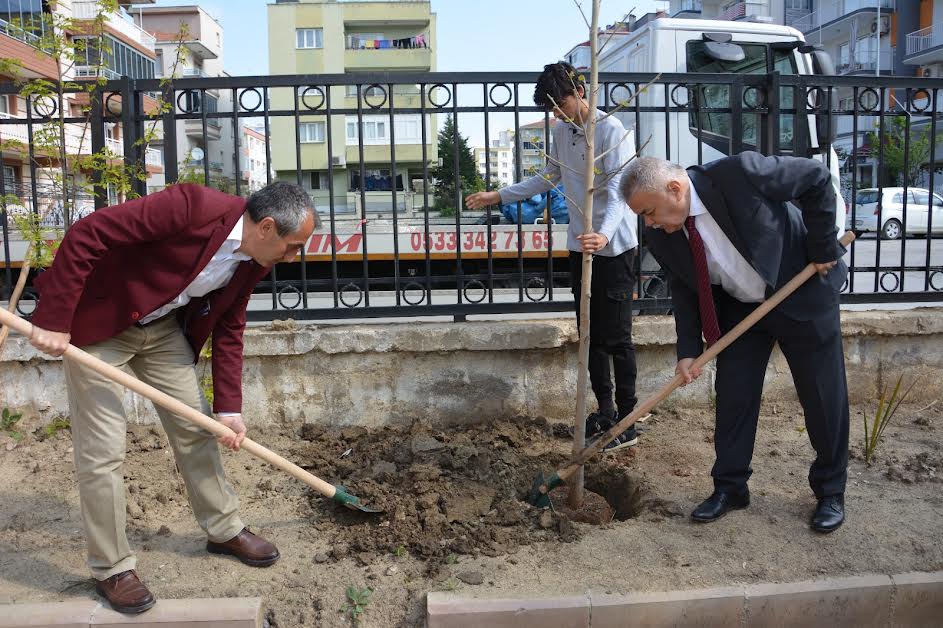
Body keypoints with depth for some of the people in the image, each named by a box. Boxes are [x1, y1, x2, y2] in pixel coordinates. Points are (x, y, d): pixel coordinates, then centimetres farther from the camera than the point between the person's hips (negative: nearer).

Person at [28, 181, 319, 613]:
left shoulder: (253, 261, -7)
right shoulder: (192, 206, -31)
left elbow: (228, 331, 4)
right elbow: (85, 235, -30)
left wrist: (228, 408, 0)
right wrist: (53, 320, -27)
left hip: (163, 327, 7)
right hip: (97, 322, -7)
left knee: (195, 428, 11)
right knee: (103, 449, -4)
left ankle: (223, 528, 29)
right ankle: (110, 568, 13)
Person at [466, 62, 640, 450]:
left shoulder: (610, 130, -15)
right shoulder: (561, 132, 9)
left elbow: (617, 191, -25)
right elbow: (549, 178, 22)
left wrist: (604, 234, -43)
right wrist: (499, 196, 19)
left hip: (613, 247, -8)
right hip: (579, 246, 8)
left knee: (616, 337, -4)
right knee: (590, 334, 13)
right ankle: (605, 411, 26)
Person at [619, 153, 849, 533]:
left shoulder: (738, 174, -31)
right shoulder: (661, 238, -14)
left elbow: (816, 178, -19)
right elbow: (686, 293, -3)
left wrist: (823, 248, -18)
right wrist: (688, 351, -12)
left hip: (803, 292, -4)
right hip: (739, 310, 4)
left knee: (824, 398, 6)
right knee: (732, 397, 2)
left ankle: (831, 491, 24)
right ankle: (729, 488, 19)